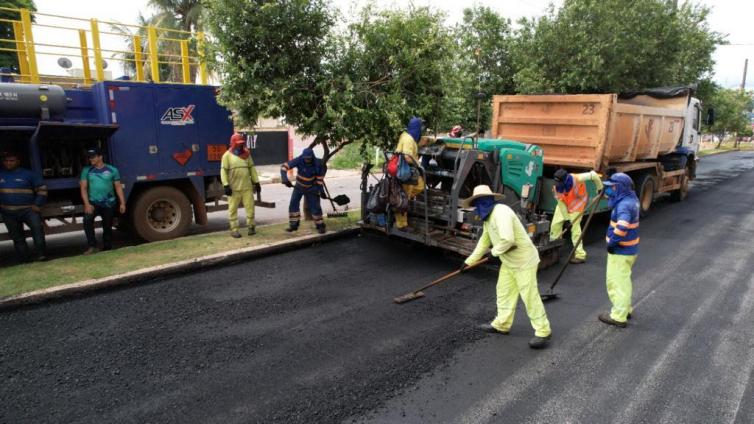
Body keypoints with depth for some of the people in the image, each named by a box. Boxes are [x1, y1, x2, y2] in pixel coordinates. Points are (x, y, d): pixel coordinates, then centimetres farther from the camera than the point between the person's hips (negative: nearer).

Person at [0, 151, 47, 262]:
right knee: (17, 236, 8)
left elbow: (42, 189, 5)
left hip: (28, 209, -4)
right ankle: (23, 259, 14)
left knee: (37, 227, -23)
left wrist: (37, 204, -5)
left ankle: (40, 254, -21)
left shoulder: (28, 174, 1)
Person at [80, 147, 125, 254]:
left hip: (109, 203, 0)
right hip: (93, 202, 0)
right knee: (87, 221, -25)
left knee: (107, 227, 7)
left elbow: (118, 187, 3)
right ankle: (92, 247, -18)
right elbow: (83, 188, 1)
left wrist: (122, 203, -2)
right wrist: (87, 204, -11)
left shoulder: (112, 170, 1)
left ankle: (107, 250, 19)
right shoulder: (86, 170, 4)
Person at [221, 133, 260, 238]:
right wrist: (226, 185, -13)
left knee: (250, 207, 2)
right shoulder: (227, 155, 0)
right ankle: (234, 229, 11)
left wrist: (256, 182, 10)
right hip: (234, 188, -3)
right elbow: (223, 171, -4)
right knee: (233, 209, 3)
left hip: (247, 187, 3)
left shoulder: (246, 154, 13)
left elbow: (252, 168, 16)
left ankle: (251, 226, 16)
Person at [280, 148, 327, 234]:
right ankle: (293, 225, 10)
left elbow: (320, 178, -10)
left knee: (315, 206, -4)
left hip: (312, 188, -1)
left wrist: (321, 191, -13)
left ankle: (320, 226, 10)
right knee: (293, 204, -2)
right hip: (299, 186, 1)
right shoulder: (299, 160, -24)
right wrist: (285, 179, -44)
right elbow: (284, 167, -30)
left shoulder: (318, 164, -21)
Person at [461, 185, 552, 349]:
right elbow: (484, 241, 17)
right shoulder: (488, 217, 9)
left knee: (530, 296, -3)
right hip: (508, 262, 10)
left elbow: (507, 240, -34)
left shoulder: (501, 212, -25)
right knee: (503, 292, 16)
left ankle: (543, 332, 10)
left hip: (524, 260, -10)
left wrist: (494, 251, -15)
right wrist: (469, 261, 20)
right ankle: (501, 324, 30)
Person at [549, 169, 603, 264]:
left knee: (575, 228, -9)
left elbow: (593, 175, -25)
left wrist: (600, 188, -13)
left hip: (577, 204, -4)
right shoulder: (557, 187, -22)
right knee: (555, 223, 2)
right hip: (563, 204, 4)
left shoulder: (576, 179, -35)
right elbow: (561, 204, -17)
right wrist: (566, 219, -18)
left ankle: (580, 255, -4)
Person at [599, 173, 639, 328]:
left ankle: (619, 316, 9)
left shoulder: (624, 205, -24)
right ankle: (625, 309, 39)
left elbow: (622, 227, -35)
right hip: (630, 249, 10)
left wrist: (612, 242, -24)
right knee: (623, 280, 24)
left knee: (617, 281, 0)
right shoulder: (631, 199, 7)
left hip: (620, 251, -10)